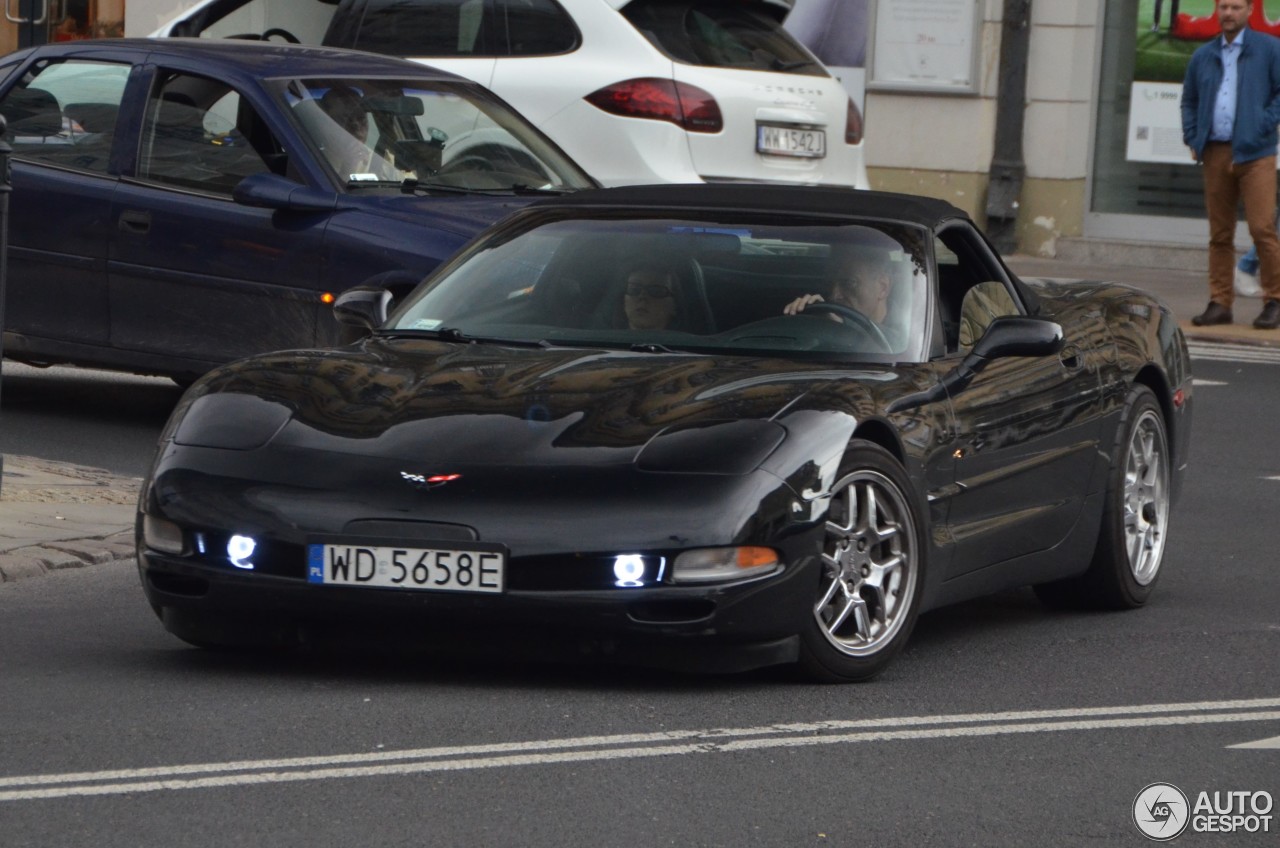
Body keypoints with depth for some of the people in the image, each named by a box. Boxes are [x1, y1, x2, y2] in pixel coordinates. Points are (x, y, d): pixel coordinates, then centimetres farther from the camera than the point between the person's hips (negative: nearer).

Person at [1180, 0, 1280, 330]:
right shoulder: (1203, 56, 15)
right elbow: (1189, 101, 24)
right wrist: (1192, 138, 10)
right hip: (1215, 153, 4)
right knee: (1219, 232, 5)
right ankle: (1220, 303, 8)